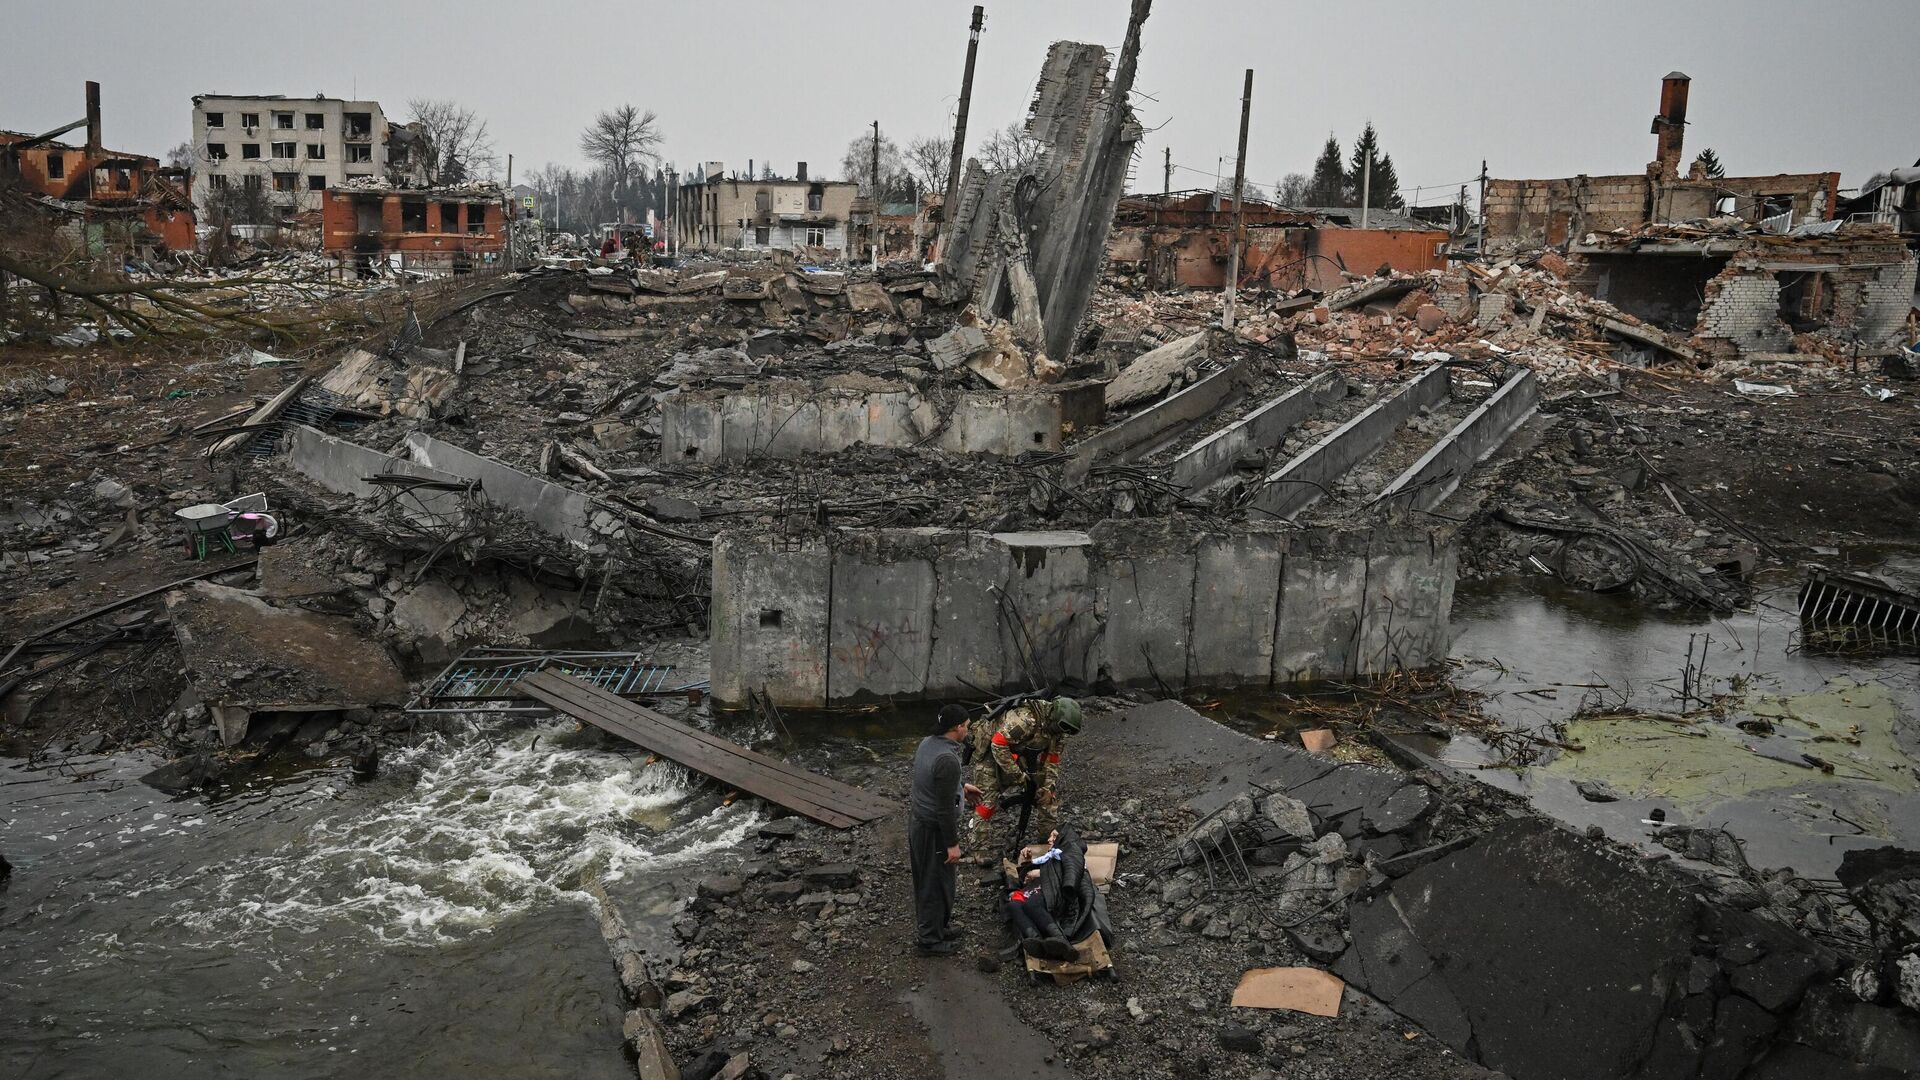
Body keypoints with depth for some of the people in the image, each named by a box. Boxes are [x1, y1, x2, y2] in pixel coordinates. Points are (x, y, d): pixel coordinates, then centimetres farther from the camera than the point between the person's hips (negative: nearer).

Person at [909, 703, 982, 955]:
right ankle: (930, 939, 21)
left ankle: (929, 928, 37)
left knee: (926, 880, 22)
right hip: (934, 829, -9)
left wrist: (962, 787, 26)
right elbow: (945, 807, -25)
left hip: (918, 820, 9)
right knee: (936, 885, 7)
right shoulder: (947, 759, -29)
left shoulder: (928, 743, 0)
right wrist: (953, 844, -17)